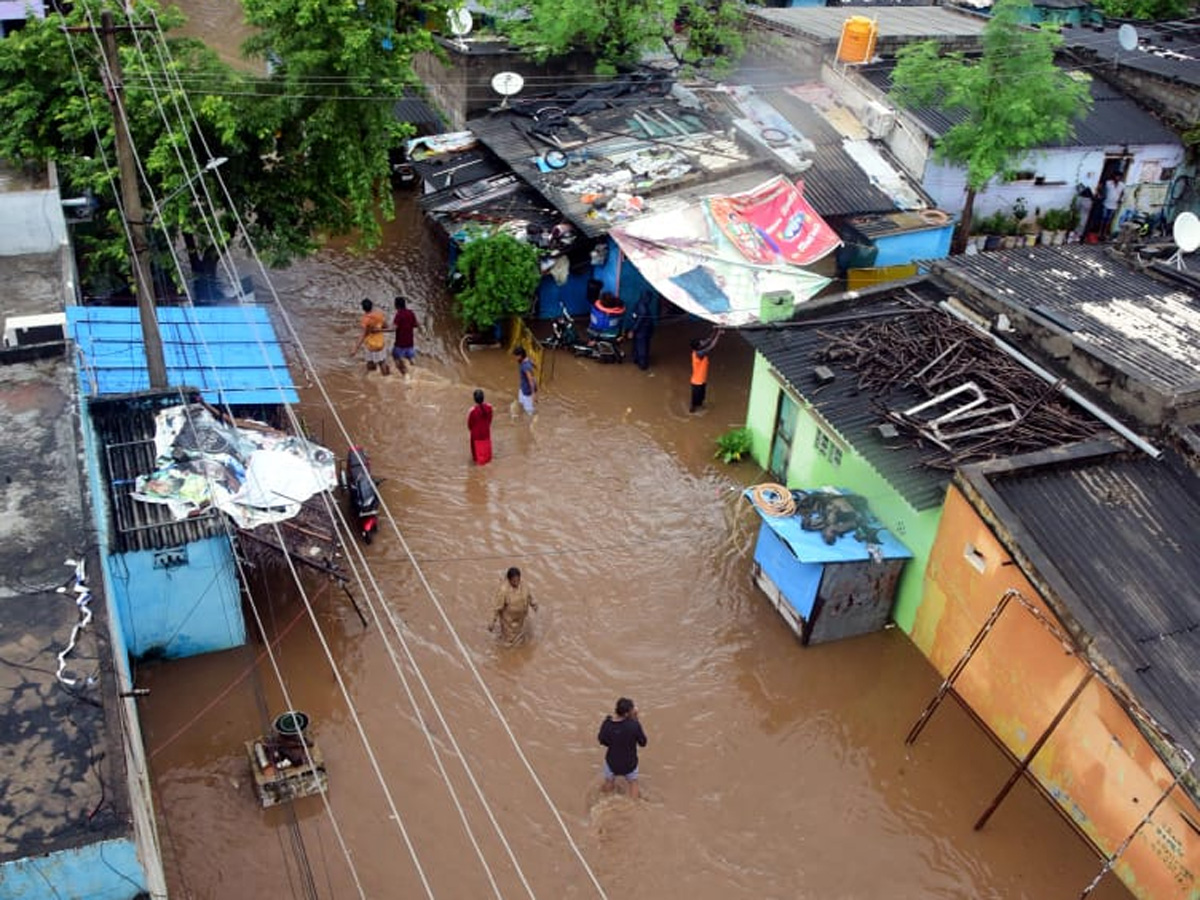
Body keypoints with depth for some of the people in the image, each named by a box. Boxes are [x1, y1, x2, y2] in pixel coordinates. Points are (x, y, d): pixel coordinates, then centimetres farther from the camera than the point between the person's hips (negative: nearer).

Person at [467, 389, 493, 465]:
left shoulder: (473, 410, -36)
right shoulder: (489, 407, -26)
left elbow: (469, 423, -17)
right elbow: (490, 419, -6)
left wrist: (470, 429, 6)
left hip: (476, 432, -3)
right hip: (486, 430, 3)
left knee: (477, 446, 24)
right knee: (486, 445, 28)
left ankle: (478, 460, 46)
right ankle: (487, 459, 50)